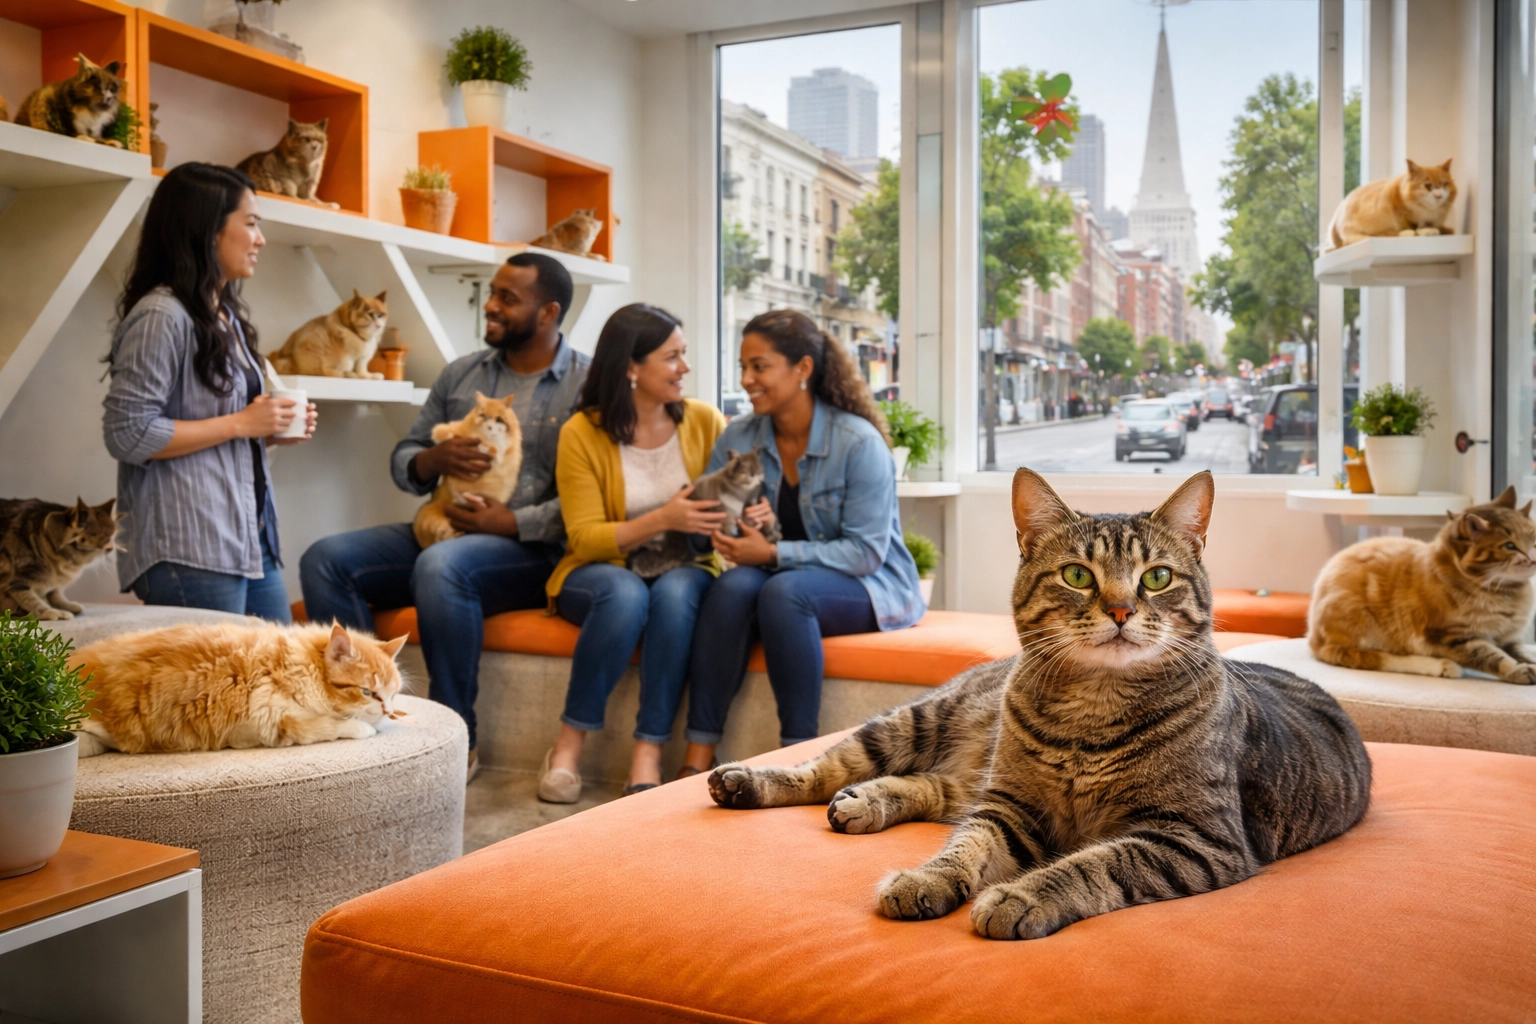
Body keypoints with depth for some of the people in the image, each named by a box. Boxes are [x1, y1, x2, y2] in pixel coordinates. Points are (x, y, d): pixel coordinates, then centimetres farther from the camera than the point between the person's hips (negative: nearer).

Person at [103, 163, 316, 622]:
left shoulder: (227, 316, 18)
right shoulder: (161, 315, -11)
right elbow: (128, 434, -17)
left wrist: (271, 430, 7)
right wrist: (240, 424, -14)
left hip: (251, 541, 9)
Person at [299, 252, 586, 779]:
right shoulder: (459, 375, 16)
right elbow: (403, 460, 17)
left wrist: (514, 522, -19)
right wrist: (435, 459, -7)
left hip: (533, 548, -6)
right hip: (442, 532, 7)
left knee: (440, 566, -36)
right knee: (325, 559, -12)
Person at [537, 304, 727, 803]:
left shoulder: (705, 420, -1)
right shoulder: (581, 434, -8)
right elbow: (584, 539, -11)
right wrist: (662, 520, -26)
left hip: (685, 572, 2)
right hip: (603, 572, -1)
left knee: (675, 591, -34)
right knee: (625, 593, -36)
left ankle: (648, 754, -30)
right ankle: (569, 743, -20)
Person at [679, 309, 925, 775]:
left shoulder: (859, 443, -15)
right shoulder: (737, 439, 1)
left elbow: (865, 552, -18)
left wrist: (774, 553, -25)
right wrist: (740, 525, -23)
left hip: (867, 587, -4)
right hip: (776, 579, 4)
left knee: (784, 590, -35)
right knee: (733, 585, -29)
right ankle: (698, 756, -28)